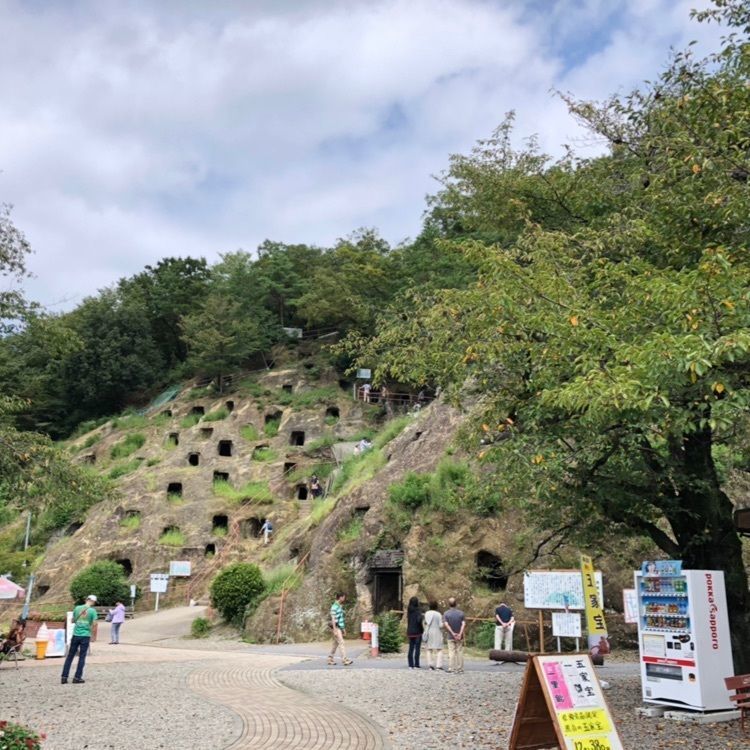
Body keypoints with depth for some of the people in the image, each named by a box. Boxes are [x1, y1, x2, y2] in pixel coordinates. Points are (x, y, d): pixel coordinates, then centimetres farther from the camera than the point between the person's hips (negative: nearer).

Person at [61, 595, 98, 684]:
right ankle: (77, 677, 5)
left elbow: (73, 621, 14)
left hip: (76, 635, 3)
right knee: (82, 657, 5)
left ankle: (64, 677, 8)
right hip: (86, 636, -3)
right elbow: (94, 624, -8)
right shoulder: (92, 611, -6)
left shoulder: (77, 608, 4)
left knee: (70, 656, 10)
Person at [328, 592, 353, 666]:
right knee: (341, 642, -13)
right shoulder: (334, 606, -13)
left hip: (340, 627, 9)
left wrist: (344, 629, 20)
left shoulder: (340, 606, 15)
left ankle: (330, 659, 18)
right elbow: (333, 618, -16)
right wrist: (335, 630, -20)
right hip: (336, 627, -9)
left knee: (335, 643, 12)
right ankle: (344, 660, -16)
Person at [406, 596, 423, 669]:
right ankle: (416, 665, -1)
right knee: (417, 648, 0)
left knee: (411, 648, 10)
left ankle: (411, 665, 11)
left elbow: (408, 620, 8)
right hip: (417, 631, -5)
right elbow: (419, 620, -21)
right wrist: (422, 629, -10)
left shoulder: (409, 610, 6)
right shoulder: (418, 610, -12)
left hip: (410, 631, 5)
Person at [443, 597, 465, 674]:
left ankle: (451, 668, -2)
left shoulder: (446, 613, -3)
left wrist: (453, 633, -14)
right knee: (460, 652, 8)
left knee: (451, 652, 3)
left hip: (451, 636, -1)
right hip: (460, 637, 1)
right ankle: (460, 669, 10)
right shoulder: (461, 613, -1)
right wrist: (460, 634, -16)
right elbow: (463, 624, -11)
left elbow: (446, 624, -14)